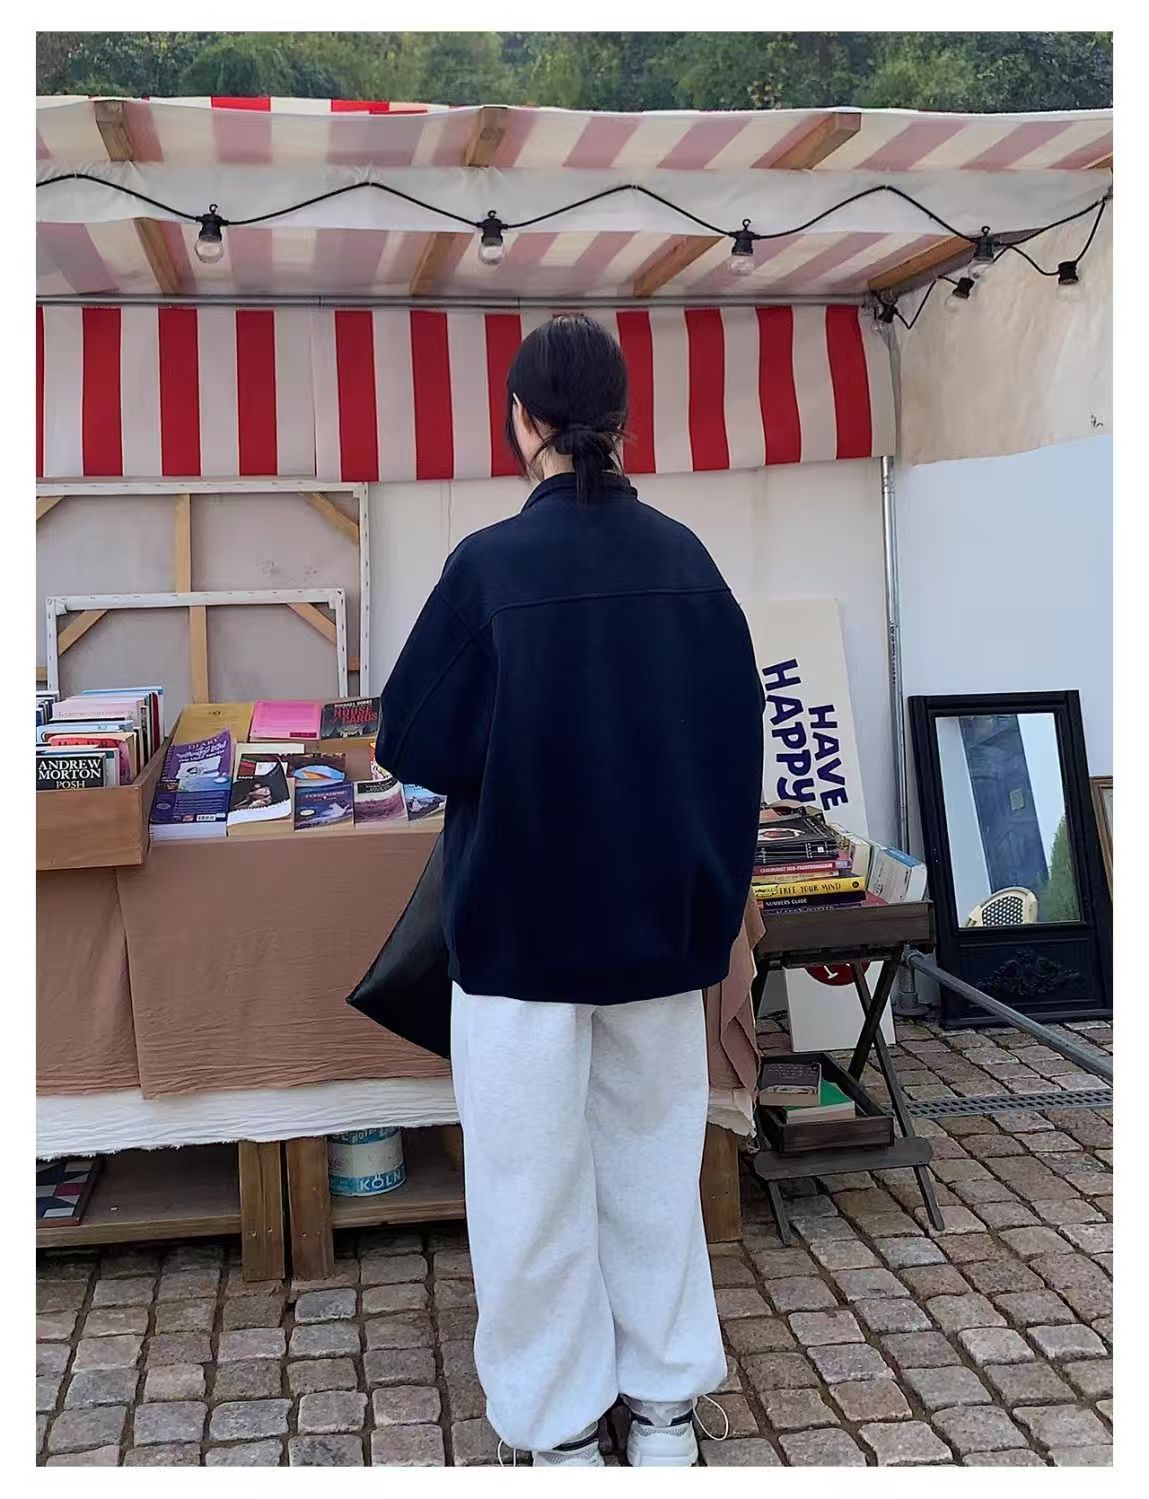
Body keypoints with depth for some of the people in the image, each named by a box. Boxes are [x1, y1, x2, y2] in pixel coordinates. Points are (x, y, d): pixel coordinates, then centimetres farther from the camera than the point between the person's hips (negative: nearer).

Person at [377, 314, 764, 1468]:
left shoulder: (489, 564, -15)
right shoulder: (685, 559, -2)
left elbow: (415, 743, -10)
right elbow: (737, 732, 5)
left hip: (522, 915, -4)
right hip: (665, 912, 4)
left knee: (536, 1179, 10)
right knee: (655, 1160, 18)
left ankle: (560, 1424, 22)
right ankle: (666, 1404, 29)